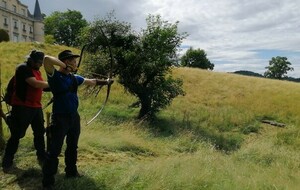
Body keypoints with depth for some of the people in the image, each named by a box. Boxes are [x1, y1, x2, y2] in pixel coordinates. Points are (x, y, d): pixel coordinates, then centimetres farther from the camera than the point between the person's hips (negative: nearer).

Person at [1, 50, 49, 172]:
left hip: (36, 107, 8)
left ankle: (42, 157, 26)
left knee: (39, 132, 13)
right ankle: (7, 162, 14)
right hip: (22, 107, -8)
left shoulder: (36, 71, 14)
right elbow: (35, 84, -24)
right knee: (16, 135, 0)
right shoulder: (23, 68, -14)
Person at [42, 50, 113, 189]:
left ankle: (71, 171, 40)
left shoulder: (74, 77, 8)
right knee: (54, 151, -1)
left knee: (72, 147, 21)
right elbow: (47, 59, -31)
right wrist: (64, 65, -22)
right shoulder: (55, 76, -14)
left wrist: (106, 82, 27)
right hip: (60, 118, -8)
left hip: (74, 116, 8)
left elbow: (91, 82, 22)